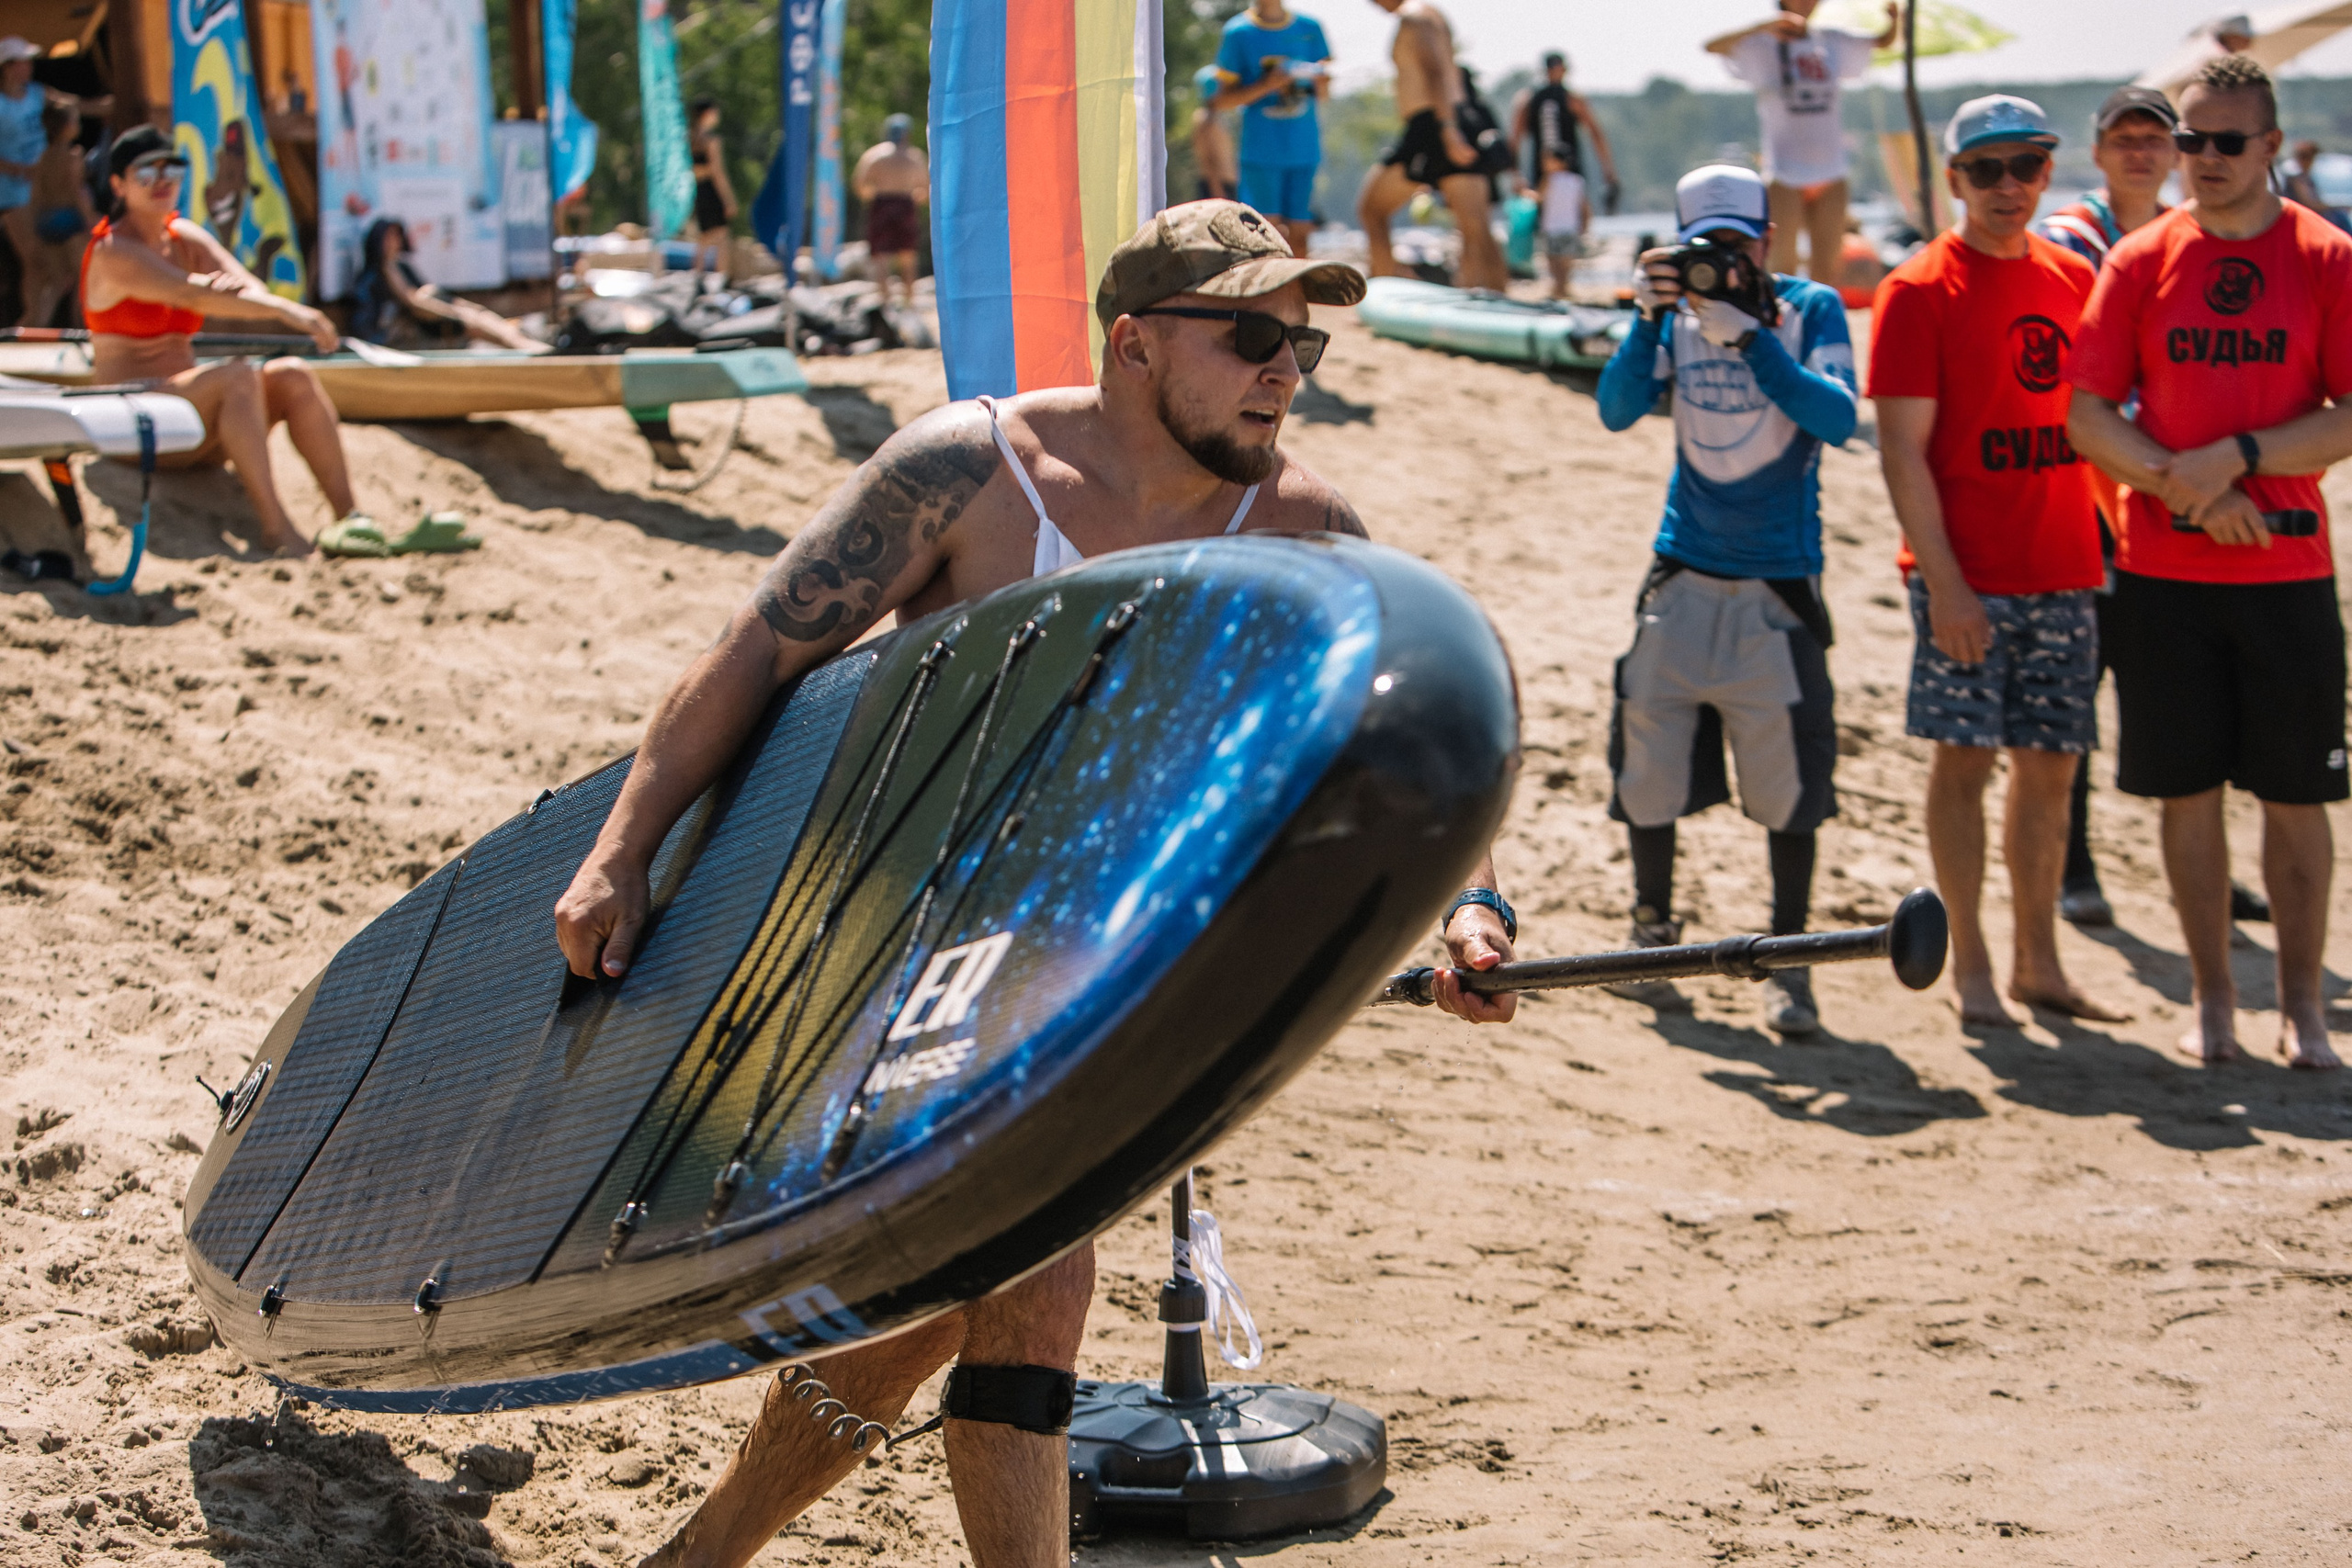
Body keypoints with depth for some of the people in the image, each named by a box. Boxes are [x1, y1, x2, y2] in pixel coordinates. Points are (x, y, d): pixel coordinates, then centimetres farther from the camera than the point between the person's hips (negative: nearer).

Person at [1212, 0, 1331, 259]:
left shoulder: (1310, 29, 10)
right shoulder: (1238, 33, 1)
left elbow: (1323, 95, 16)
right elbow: (1224, 99, 0)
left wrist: (1321, 79, -8)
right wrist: (1266, 85, -15)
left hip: (1304, 148, 3)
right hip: (1261, 149, -3)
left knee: (1299, 232, 2)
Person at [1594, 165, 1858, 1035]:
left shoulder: (1810, 309, -3)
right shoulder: (1678, 310, 5)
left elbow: (1838, 418, -18)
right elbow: (1617, 408, -6)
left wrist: (1747, 337, -27)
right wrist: (1649, 318, -20)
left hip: (1778, 586, -3)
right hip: (1683, 576, 3)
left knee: (1787, 782, -4)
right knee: (1648, 764, 4)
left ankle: (1788, 965, 9)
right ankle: (1652, 938, 24)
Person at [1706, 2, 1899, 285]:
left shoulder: (1832, 42, 12)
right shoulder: (1762, 46, -2)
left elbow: (1883, 42, 22)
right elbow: (1713, 47, -17)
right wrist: (1761, 28, -33)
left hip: (1830, 171, 4)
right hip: (1785, 175, -4)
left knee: (1827, 267, 6)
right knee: (1784, 265, -7)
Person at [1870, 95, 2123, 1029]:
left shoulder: (2074, 278, 11)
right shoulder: (1919, 292, -6)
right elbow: (1903, 450, -10)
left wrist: (2114, 543, 10)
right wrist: (1944, 585, -16)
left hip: (2064, 567, 5)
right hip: (1967, 575, -5)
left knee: (2050, 765, 7)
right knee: (1964, 759, -3)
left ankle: (2038, 962, 16)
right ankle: (1969, 963, 7)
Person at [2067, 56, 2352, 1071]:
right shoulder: (2140, 261, 4)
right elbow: (2086, 415, 1)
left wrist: (2236, 457, -16)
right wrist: (2183, 484, -12)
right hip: (2163, 570, 1)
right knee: (2188, 791, 5)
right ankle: (2212, 1000, 17)